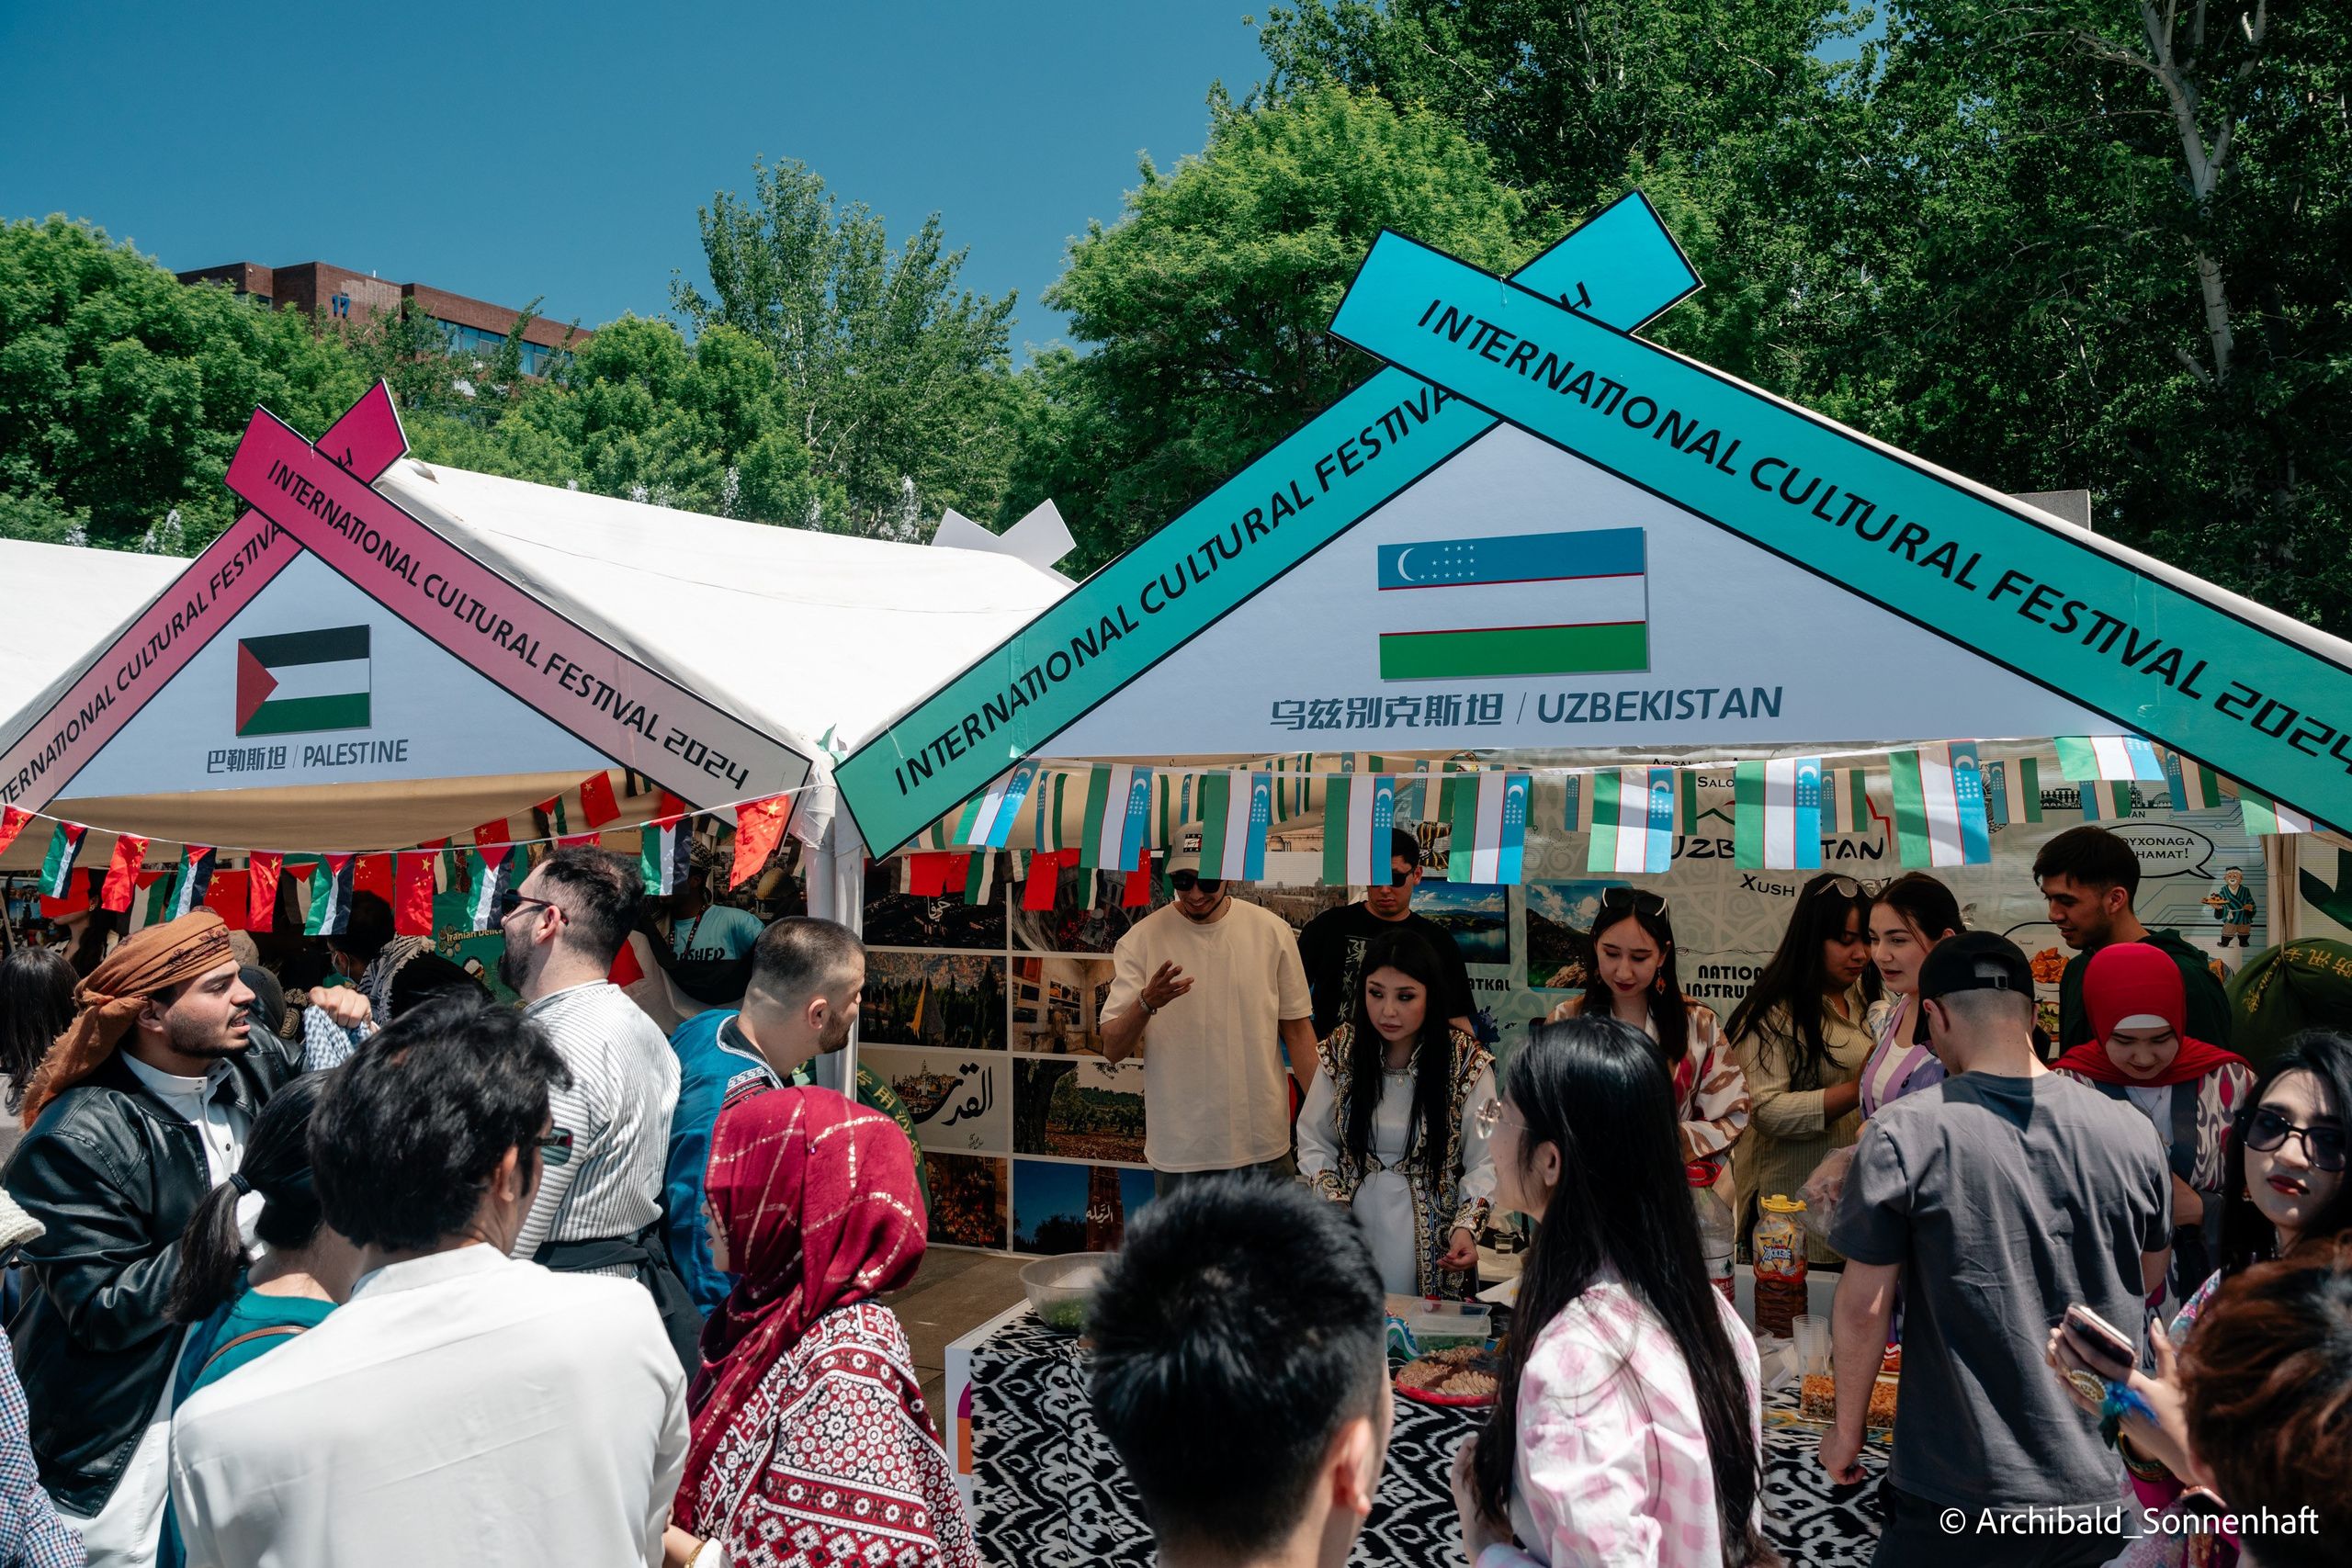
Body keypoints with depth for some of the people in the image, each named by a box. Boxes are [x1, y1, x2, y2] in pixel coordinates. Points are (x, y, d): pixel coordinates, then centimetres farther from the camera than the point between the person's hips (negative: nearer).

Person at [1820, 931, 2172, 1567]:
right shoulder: (2131, 1132, -2)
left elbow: (1863, 1307, -11)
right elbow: (2149, 1282, 14)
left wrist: (1847, 1429, 4)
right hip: (2108, 1491, 4)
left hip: (1964, 1501, -4)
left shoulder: (1904, 1136, -15)